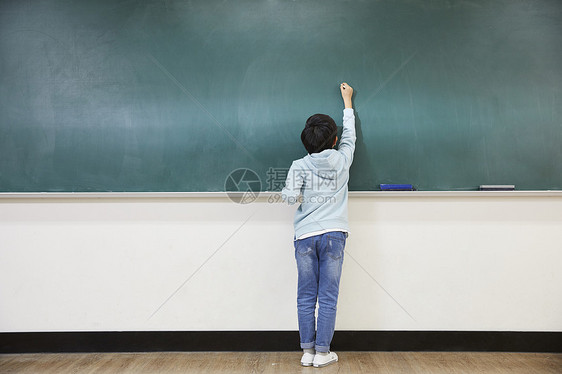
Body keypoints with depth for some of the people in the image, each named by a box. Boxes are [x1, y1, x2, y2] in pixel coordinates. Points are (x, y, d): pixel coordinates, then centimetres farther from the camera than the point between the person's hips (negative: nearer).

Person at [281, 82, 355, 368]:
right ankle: (322, 353, 10)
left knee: (306, 297, 8)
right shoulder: (342, 160, 4)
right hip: (334, 235, 0)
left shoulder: (299, 166, -1)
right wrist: (347, 101, 33)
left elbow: (290, 196, -12)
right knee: (328, 297, 5)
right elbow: (349, 134, 21)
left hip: (306, 236, 0)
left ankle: (307, 351, 14)